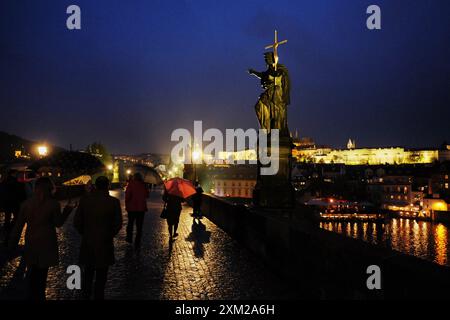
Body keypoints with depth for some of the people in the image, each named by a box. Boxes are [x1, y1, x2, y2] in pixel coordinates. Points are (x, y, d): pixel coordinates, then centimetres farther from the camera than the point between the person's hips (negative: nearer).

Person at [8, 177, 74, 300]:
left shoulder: (27, 203, -6)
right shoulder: (53, 204, -15)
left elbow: (19, 225, -1)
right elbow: (58, 223, -3)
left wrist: (13, 243, 8)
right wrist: (67, 210, 8)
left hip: (31, 243, 2)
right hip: (46, 243, -2)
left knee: (32, 272, 17)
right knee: (42, 272, 12)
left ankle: (33, 296, 26)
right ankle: (40, 296, 20)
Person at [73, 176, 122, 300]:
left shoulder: (85, 200, -8)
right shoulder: (114, 202, -14)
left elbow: (77, 222, -4)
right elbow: (118, 224, -10)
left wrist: (84, 233, 12)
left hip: (87, 242, 3)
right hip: (104, 244, -3)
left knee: (88, 272, 22)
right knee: (101, 275, 10)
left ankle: (86, 295, 34)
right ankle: (98, 296, 19)